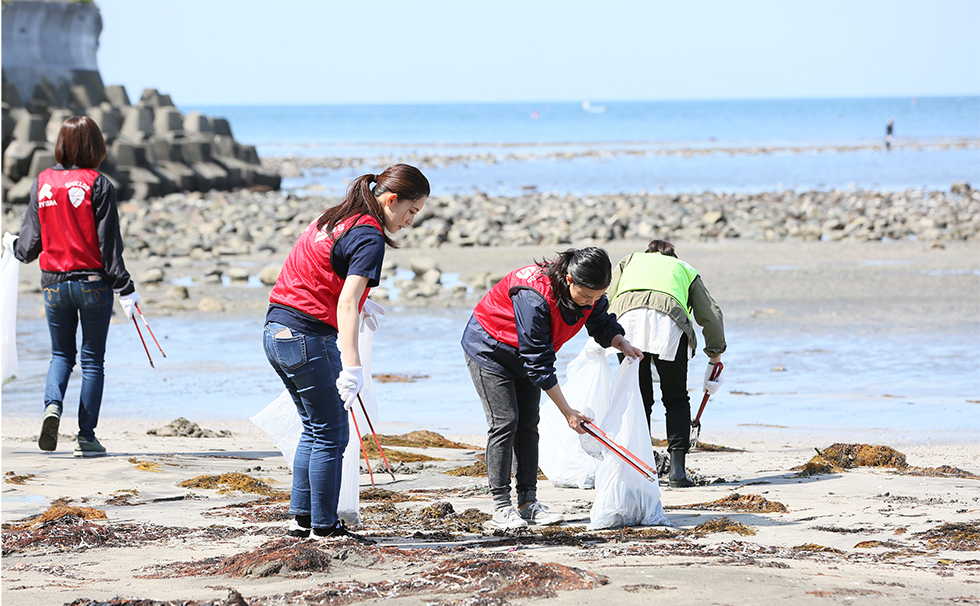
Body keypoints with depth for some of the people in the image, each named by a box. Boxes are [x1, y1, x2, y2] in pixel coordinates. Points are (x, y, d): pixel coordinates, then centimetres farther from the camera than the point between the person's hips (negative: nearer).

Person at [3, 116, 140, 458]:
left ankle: (52, 404, -11)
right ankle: (86, 436, 5)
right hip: (93, 283, -3)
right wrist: (125, 289, -6)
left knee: (61, 354, 17)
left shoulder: (42, 183, 0)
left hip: (54, 284, 3)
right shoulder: (98, 185, -9)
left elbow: (31, 243, 4)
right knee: (92, 359, 7)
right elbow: (109, 244, -10)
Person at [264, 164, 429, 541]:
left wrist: (359, 304, 43)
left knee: (314, 429, 19)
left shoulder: (337, 219, 14)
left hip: (277, 330, 9)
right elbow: (346, 305, -26)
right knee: (331, 435, 1)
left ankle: (302, 519, 23)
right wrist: (352, 366, -33)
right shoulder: (369, 237, -14)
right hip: (309, 337, -9)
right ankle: (324, 528, 5)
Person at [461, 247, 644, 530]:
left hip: (526, 354, 7)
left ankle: (528, 502, 5)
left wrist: (621, 343, -22)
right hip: (488, 349, -7)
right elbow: (539, 364, -36)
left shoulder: (590, 291, -19)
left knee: (528, 424, 3)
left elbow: (602, 322, 2)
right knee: (505, 422, -14)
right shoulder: (534, 298, -41)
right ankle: (501, 508, -14)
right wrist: (567, 411, -33)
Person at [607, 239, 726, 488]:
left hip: (626, 318, 1)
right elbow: (712, 314, 26)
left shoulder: (630, 260, 36)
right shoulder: (686, 270, 35)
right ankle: (677, 468, 2)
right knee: (676, 399, 13)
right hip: (668, 320, -1)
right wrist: (715, 356, 34)